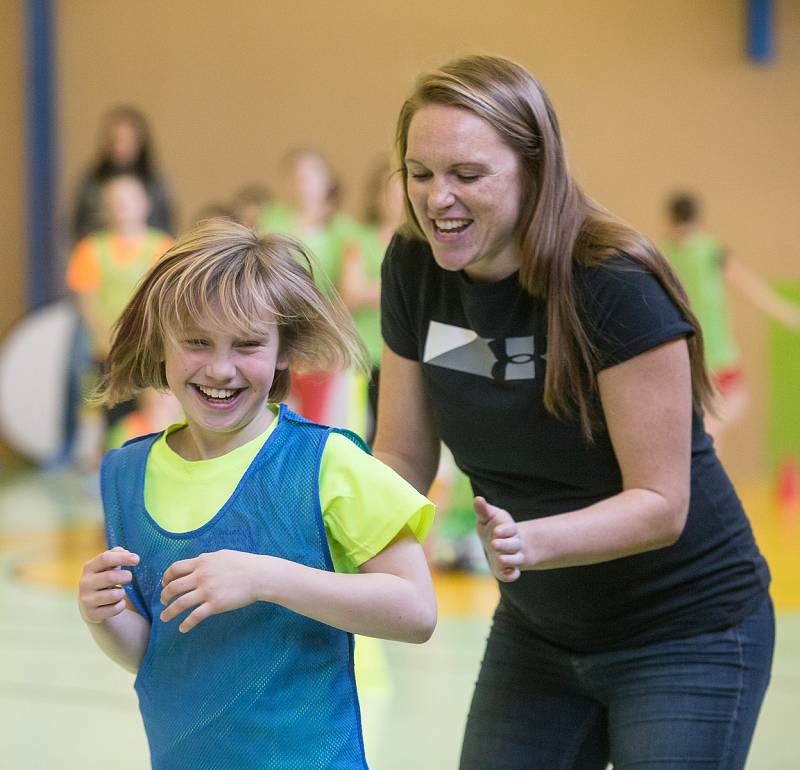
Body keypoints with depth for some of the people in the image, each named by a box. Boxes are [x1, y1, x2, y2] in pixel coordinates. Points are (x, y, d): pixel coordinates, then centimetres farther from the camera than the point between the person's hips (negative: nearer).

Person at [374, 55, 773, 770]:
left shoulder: (616, 288, -25)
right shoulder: (414, 270, -7)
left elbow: (660, 504, -24)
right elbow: (403, 458, 1)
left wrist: (530, 542, -40)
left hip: (685, 632, -6)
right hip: (537, 626, 6)